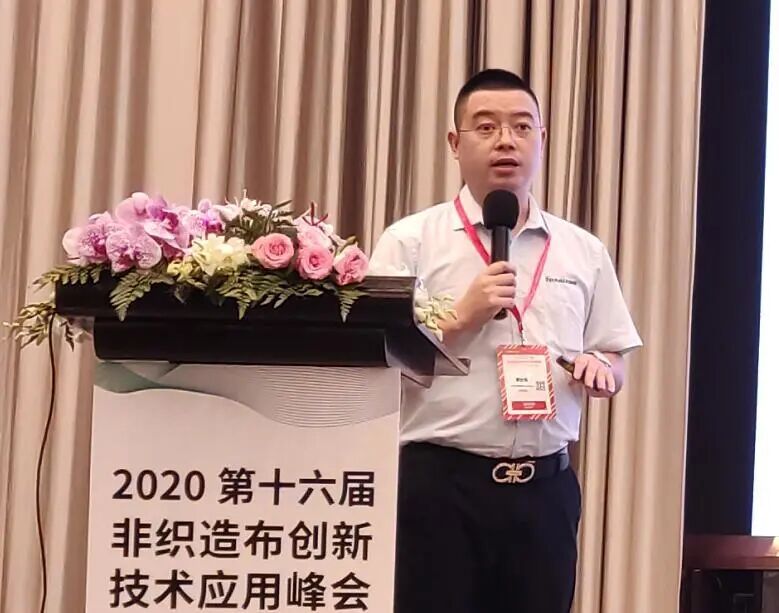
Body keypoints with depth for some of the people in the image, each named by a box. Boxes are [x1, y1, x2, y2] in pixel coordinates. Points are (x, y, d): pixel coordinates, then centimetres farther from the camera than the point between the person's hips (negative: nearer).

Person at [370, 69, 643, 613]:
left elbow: (617, 368, 16)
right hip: (439, 483, -3)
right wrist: (461, 317, -15)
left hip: (545, 487, 4)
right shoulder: (410, 242, 0)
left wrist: (600, 368, -7)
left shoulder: (584, 252, 11)